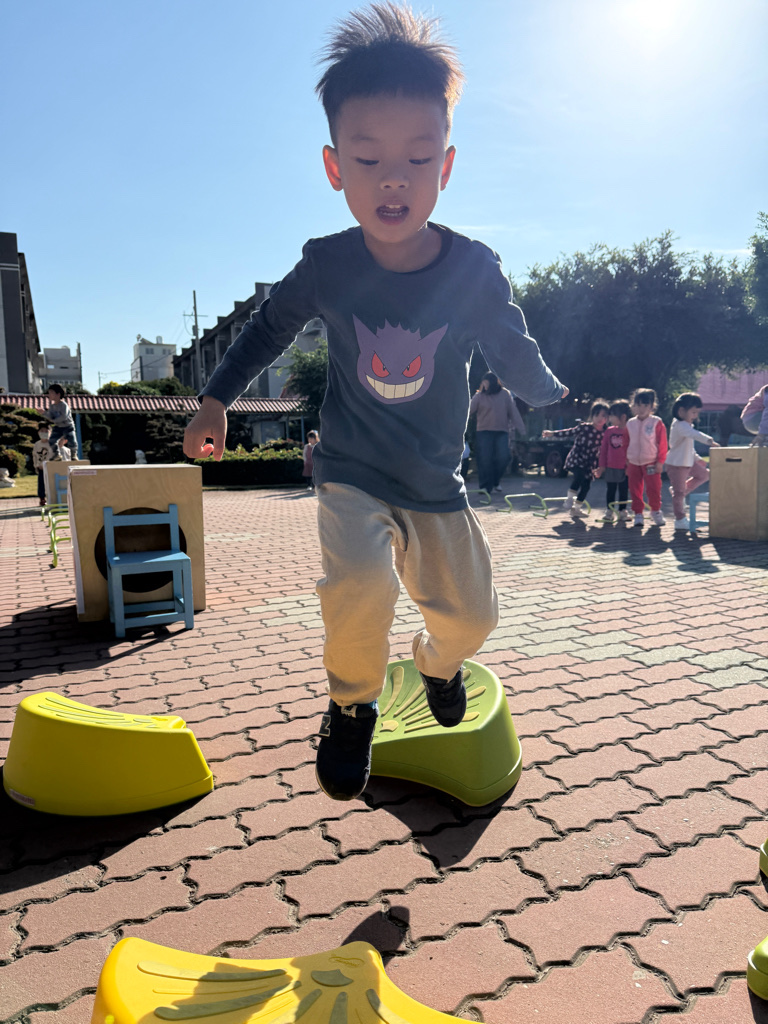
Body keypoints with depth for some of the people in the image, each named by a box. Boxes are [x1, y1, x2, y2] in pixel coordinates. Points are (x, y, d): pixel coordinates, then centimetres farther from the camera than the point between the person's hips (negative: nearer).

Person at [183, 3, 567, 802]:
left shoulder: (474, 271, -12)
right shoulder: (325, 265, -11)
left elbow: (513, 351, 7)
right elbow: (269, 326, 8)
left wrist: (556, 400, 14)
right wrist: (216, 399, 6)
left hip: (436, 483, 2)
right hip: (351, 474, -2)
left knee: (470, 614, 6)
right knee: (360, 584, -29)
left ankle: (436, 661, 45)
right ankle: (351, 704, 4)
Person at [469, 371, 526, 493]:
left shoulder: (505, 394, 5)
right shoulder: (479, 395, 2)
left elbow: (513, 412, 6)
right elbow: (469, 410, -5)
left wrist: (521, 428, 3)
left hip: (502, 432, 1)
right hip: (484, 432, -1)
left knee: (503, 458, -8)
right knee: (485, 460, -7)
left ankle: (495, 482, 15)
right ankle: (485, 486, 2)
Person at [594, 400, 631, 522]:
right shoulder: (609, 431, 4)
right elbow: (603, 449, 7)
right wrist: (601, 465, 4)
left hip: (624, 468, -3)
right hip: (610, 467, 4)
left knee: (623, 490, 9)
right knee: (610, 490, 10)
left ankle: (622, 512, 21)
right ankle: (609, 511, 20)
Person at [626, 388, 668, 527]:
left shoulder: (656, 423, -6)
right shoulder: (630, 423, 7)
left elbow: (662, 443, -5)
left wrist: (660, 461, -7)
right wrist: (627, 460, 12)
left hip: (651, 463, -3)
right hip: (633, 463, 4)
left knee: (653, 489, -2)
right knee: (635, 490, 4)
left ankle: (656, 511, 19)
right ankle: (638, 513, 15)